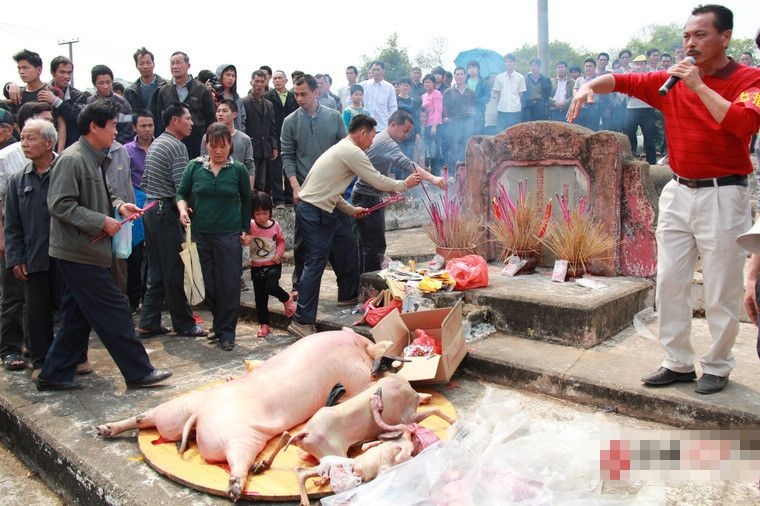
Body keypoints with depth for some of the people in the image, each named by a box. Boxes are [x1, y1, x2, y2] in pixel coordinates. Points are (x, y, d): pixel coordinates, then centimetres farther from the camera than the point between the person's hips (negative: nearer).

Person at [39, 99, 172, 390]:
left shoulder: (93, 159, 14)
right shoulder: (71, 160, -17)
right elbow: (60, 204, -21)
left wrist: (118, 205, 6)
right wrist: (102, 222, -21)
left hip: (83, 251, 10)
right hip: (79, 253, -10)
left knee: (77, 317, 15)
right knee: (114, 310, -5)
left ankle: (55, 375, 25)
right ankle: (138, 372, 4)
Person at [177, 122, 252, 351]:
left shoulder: (238, 170, -1)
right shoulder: (195, 167, 3)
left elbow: (246, 201, 10)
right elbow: (181, 193, 10)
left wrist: (245, 230, 8)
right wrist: (182, 208, -11)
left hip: (229, 235, -2)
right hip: (201, 235, 2)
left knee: (229, 283, -1)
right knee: (209, 283, 10)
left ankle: (226, 331, 11)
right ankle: (220, 323, 27)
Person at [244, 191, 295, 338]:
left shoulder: (275, 226, -6)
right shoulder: (250, 226, -10)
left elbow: (281, 240, 8)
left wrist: (279, 253, -7)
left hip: (273, 265, -1)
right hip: (256, 266, 1)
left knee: (271, 287, -23)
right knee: (260, 297, 7)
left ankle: (287, 299, 9)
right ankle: (264, 324, 21)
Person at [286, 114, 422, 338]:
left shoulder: (342, 149, 20)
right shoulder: (353, 152, -12)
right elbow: (379, 181, -10)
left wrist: (351, 210, 19)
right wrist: (405, 184, 5)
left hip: (321, 210, 10)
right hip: (313, 212, -10)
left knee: (347, 246, 17)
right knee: (316, 263, -8)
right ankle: (302, 321, -5)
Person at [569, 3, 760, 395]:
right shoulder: (673, 80, 6)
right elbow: (623, 81, 7)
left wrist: (698, 86, -19)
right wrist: (590, 85, -12)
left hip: (722, 195, -5)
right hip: (678, 192, 5)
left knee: (721, 291, 4)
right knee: (669, 282, 8)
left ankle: (717, 366, 22)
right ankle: (678, 363, 20)